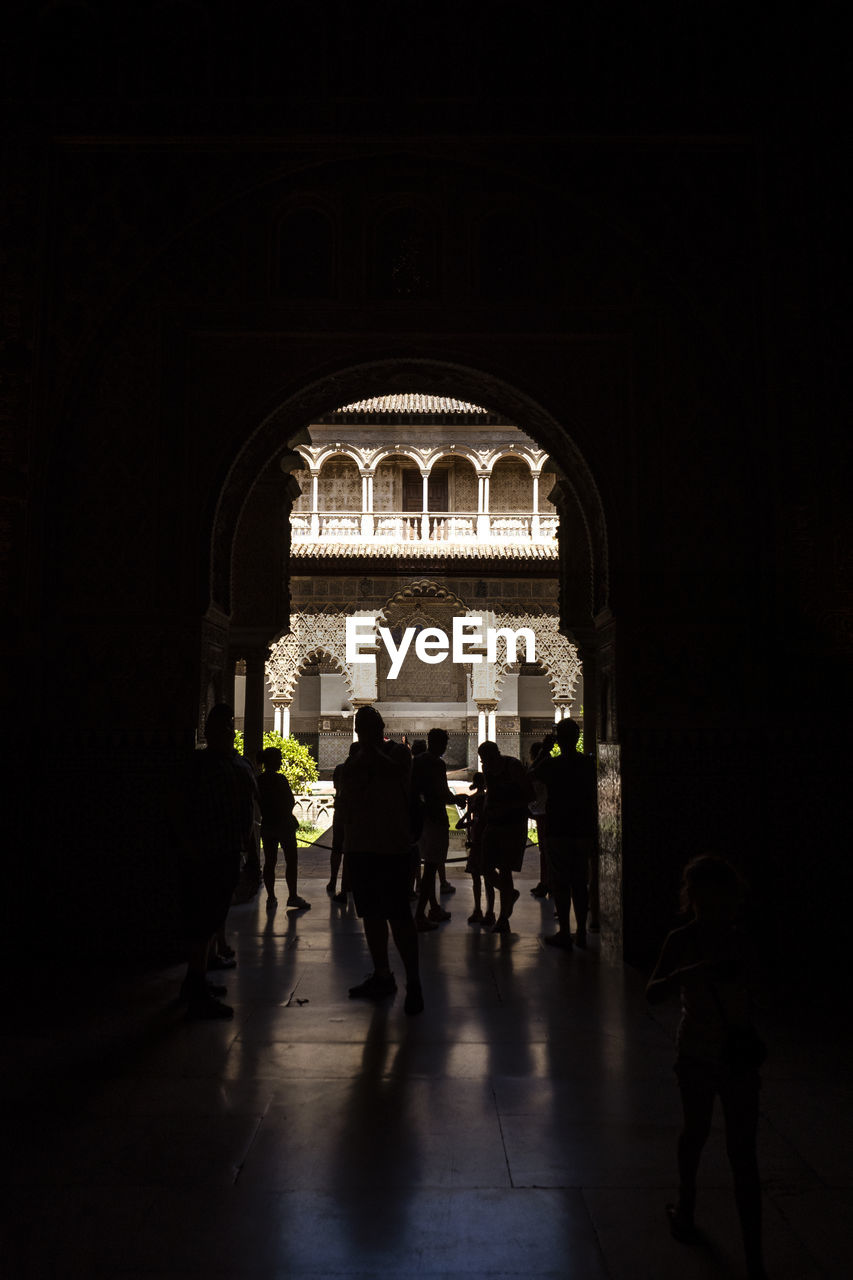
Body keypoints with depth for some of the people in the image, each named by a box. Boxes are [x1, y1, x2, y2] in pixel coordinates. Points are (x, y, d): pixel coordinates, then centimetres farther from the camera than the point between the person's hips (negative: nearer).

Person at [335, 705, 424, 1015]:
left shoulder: (398, 753, -1)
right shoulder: (354, 761, 16)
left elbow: (392, 771, -24)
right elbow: (342, 803, 20)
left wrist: (371, 748, -16)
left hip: (392, 847, -7)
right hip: (358, 847, 7)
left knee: (398, 915, -9)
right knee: (371, 914, 13)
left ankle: (413, 981, -3)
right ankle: (382, 975, 24)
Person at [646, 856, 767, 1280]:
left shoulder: (739, 942, -4)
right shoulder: (682, 940, -13)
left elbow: (743, 994, 11)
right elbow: (652, 993, -22)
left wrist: (746, 1035, 2)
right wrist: (690, 973, -38)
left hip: (738, 1056, 2)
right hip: (697, 1055, -1)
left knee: (743, 1154, 2)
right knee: (695, 1133, 19)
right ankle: (685, 1205, 47)